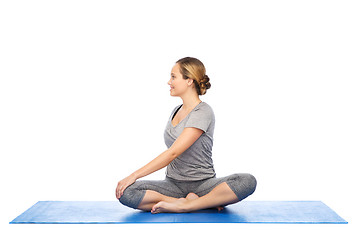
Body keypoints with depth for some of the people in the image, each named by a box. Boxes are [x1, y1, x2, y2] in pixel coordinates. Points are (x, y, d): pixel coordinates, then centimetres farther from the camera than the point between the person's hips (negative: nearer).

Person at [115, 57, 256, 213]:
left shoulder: (203, 112, -12)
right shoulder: (176, 111, 14)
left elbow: (173, 152, -19)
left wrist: (134, 175, -20)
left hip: (202, 184, -6)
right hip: (173, 184, 6)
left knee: (248, 181, -32)